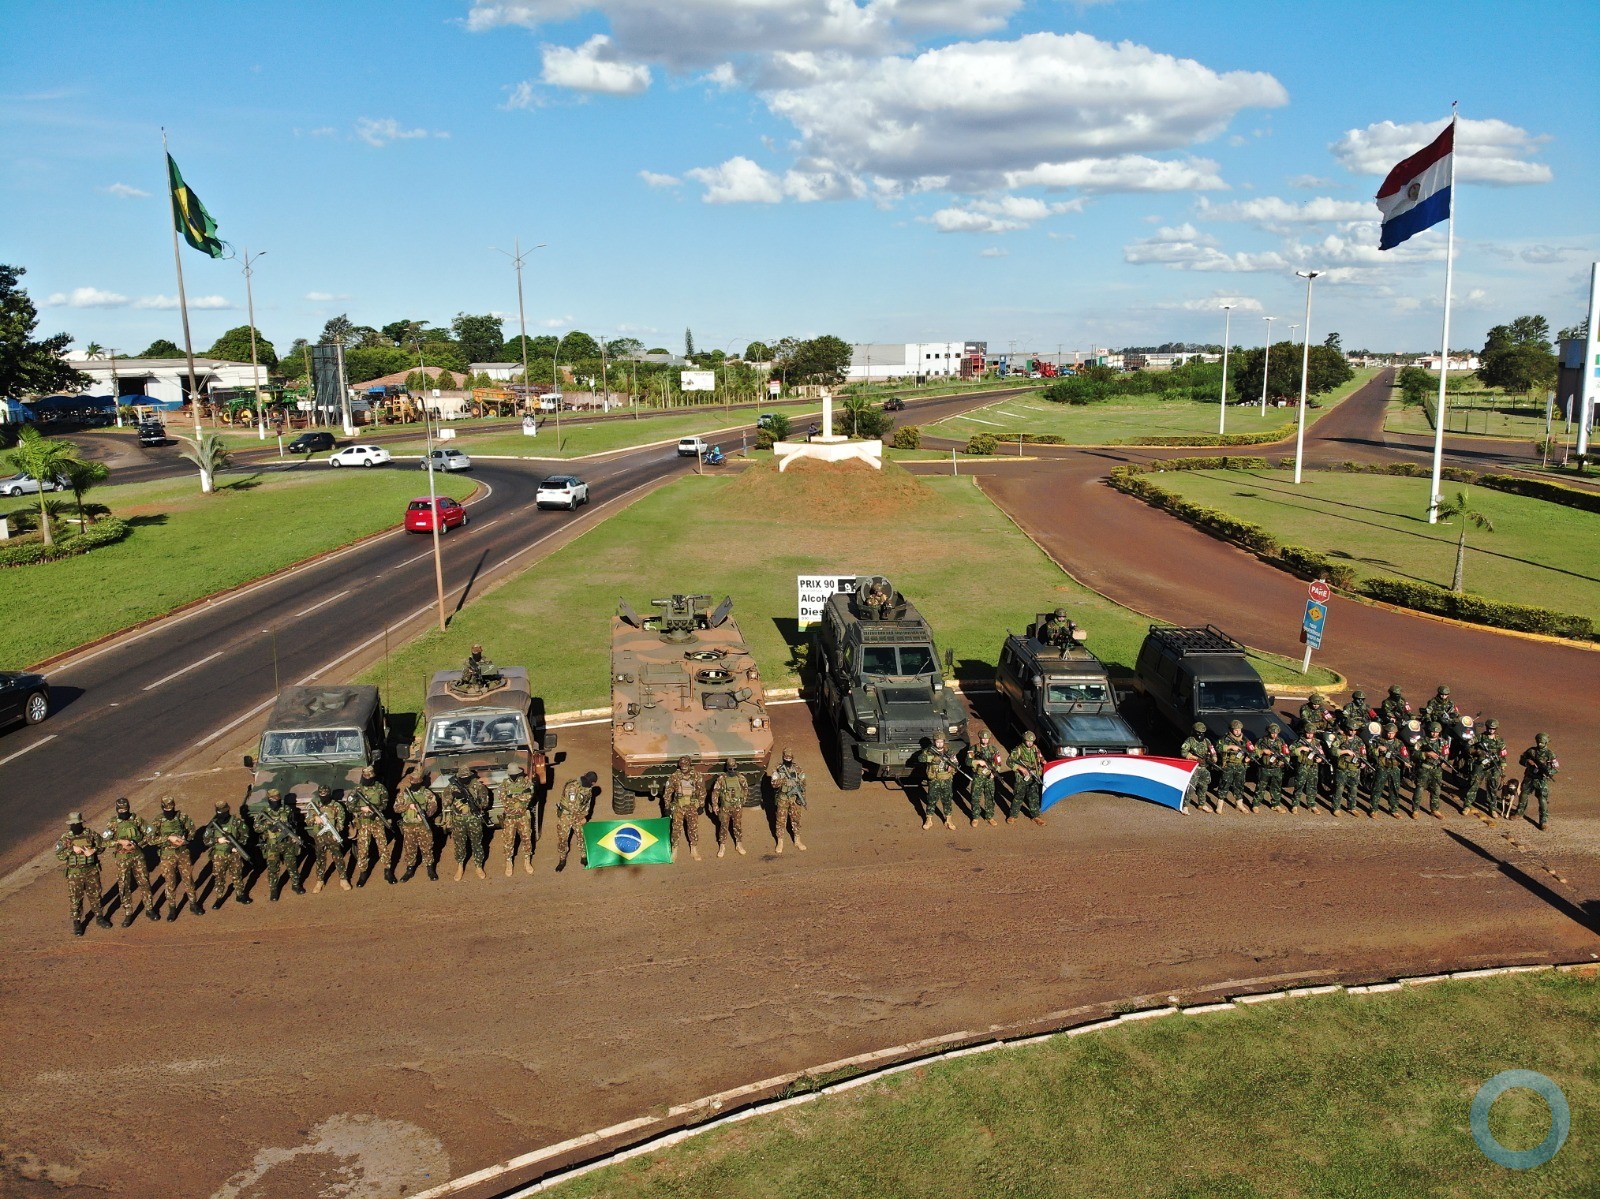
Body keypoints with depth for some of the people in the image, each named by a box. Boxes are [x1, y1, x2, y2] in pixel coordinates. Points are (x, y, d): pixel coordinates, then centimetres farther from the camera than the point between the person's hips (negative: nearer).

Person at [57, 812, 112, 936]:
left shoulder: (90, 834, -2)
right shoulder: (65, 838, -6)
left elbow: (101, 845, 5)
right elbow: (59, 856, -11)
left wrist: (93, 850, -14)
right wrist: (72, 849, -24)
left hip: (92, 871, 2)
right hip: (74, 873, -2)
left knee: (95, 895, 13)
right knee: (75, 898, 3)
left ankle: (99, 917, 27)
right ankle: (77, 923, 14)